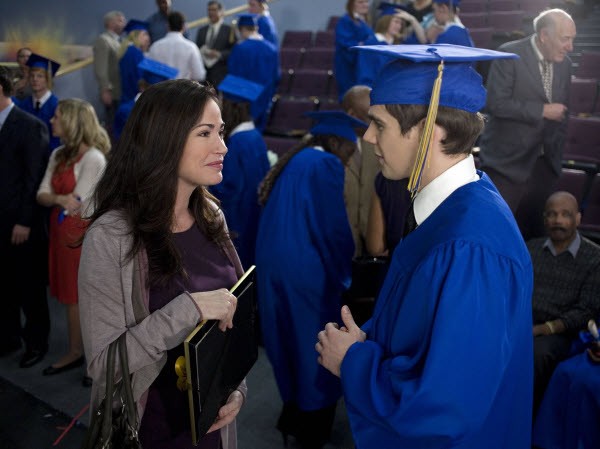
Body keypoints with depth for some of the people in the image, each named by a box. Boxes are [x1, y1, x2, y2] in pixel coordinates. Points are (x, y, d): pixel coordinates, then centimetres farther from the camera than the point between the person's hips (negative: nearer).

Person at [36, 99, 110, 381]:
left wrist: (52, 198, -5)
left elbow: (75, 205, -19)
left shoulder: (93, 158, -17)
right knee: (71, 295, 14)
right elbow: (41, 195, 0)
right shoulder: (58, 155, 9)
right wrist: (57, 199, -19)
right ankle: (75, 352, 26)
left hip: (83, 232, -8)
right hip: (61, 231, 8)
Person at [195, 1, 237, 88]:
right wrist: (201, 52, -4)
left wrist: (219, 54, -16)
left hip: (221, 74, -4)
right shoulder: (201, 31, 17)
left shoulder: (229, 30, 2)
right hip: (203, 73, 4)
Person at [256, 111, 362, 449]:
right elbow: (334, 228, -15)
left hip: (275, 266, 8)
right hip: (307, 272, -8)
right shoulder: (327, 165, -12)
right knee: (315, 350, 7)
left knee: (292, 343, 20)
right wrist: (343, 272, 1)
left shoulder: (295, 161, 14)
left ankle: (293, 418, 34)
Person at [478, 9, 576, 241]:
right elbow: (494, 103, -19)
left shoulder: (564, 64, 8)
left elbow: (562, 111, 17)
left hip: (545, 163, 6)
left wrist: (557, 150, 12)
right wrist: (542, 110, -16)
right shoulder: (509, 54, -11)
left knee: (533, 229, 9)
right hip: (508, 161, -5)